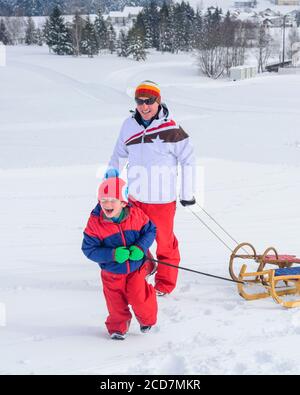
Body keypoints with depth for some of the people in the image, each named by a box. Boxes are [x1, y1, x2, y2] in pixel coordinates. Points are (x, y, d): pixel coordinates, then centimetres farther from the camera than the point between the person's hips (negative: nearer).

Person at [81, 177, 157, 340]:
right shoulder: (95, 222, -20)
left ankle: (147, 319, 31)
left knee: (138, 298, 0)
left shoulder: (136, 215, -15)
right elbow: (89, 249, -18)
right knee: (116, 303, 9)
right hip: (111, 273, 0)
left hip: (136, 267, 0)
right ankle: (118, 327, 36)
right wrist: (113, 254, -30)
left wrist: (140, 248, -19)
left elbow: (150, 230, -1)